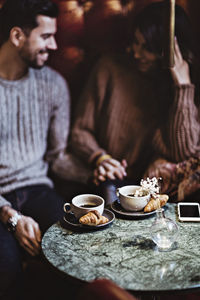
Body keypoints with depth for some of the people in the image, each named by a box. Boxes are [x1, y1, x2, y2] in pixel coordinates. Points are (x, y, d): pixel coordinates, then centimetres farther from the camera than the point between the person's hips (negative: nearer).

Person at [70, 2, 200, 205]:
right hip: (106, 182, -2)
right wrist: (99, 157, -16)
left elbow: (182, 152, -14)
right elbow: (80, 131, 6)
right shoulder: (110, 68, 3)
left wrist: (183, 84, -13)